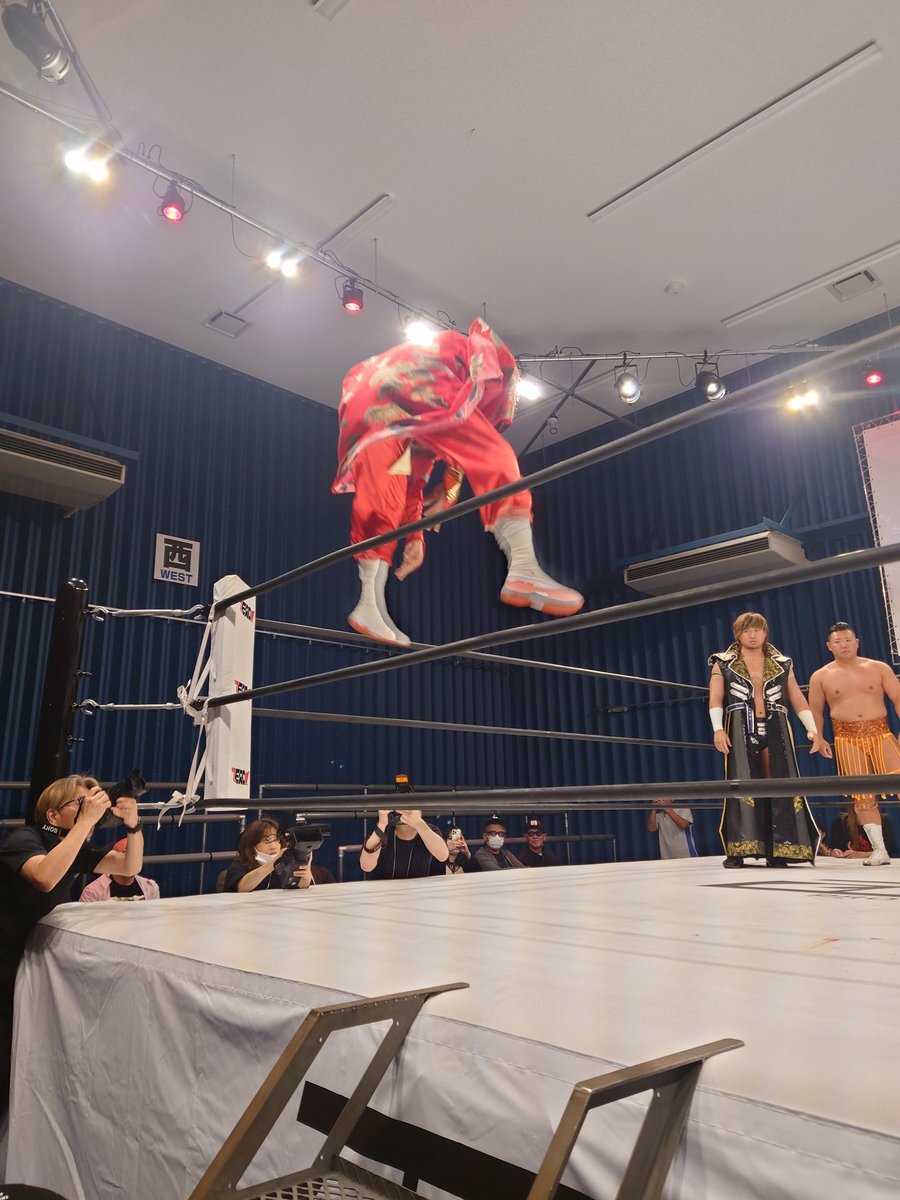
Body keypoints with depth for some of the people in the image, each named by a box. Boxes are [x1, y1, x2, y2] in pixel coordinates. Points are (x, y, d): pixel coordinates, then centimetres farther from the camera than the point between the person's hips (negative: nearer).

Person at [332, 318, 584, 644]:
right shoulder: (482, 348, 32)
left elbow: (415, 472, 37)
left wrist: (414, 537, 35)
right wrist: (453, 481, 5)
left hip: (363, 392, 7)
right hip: (414, 389, -7)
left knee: (378, 502, 9)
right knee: (494, 461, -5)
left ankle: (370, 604, 5)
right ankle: (523, 569, -21)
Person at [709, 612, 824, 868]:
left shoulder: (782, 663, 15)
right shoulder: (724, 663, 8)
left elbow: (798, 700, 12)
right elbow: (715, 699, -2)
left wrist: (813, 730, 1)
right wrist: (718, 729, -17)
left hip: (775, 730, 3)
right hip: (741, 731, -2)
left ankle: (780, 850, 3)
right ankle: (737, 851, -8)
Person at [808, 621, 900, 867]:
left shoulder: (879, 668, 7)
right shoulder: (820, 677, 7)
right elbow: (816, 711, 12)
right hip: (848, 738, 0)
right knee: (863, 794, -3)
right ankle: (879, 849, 2)